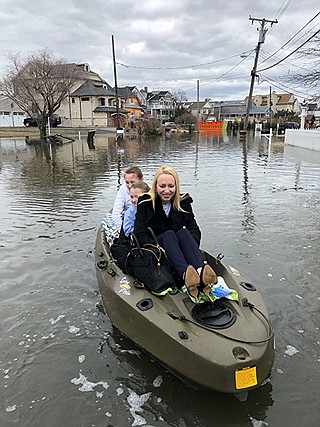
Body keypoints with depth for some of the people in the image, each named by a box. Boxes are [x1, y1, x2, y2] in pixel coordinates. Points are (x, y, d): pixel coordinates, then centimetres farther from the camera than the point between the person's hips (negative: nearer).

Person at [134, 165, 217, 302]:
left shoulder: (183, 202, 7)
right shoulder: (145, 203, -1)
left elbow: (194, 228, -3)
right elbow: (140, 234, -10)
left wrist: (191, 245, -23)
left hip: (177, 248, 2)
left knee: (183, 232, -28)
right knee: (169, 234, -32)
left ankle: (201, 271, -56)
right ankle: (185, 275, -61)